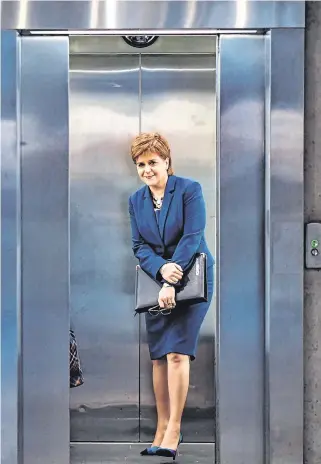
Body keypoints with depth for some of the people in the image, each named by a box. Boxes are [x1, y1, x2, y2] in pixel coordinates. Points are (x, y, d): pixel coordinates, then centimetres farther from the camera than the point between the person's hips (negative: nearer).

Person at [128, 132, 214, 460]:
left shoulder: (190, 190, -9)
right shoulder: (135, 200, 6)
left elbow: (192, 238, -17)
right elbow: (139, 246, 2)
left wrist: (171, 284, -25)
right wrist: (161, 269, -20)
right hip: (157, 279, 5)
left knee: (177, 352, -14)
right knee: (158, 356, 5)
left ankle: (173, 433, -10)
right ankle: (163, 429, 15)